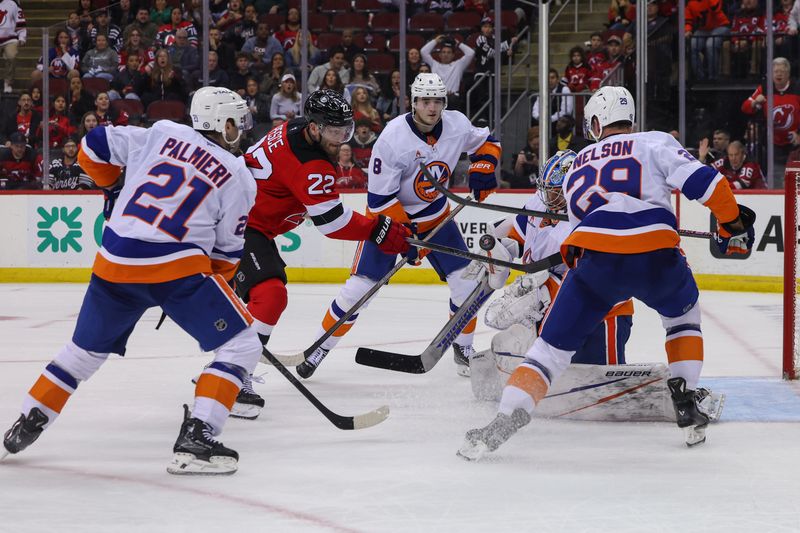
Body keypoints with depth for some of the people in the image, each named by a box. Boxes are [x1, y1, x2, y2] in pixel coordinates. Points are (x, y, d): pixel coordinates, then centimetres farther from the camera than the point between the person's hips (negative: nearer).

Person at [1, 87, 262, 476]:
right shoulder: (239, 177, 4)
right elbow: (227, 251, 8)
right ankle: (196, 439, -11)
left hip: (114, 262, 5)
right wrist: (214, 285, 25)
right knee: (241, 345, 3)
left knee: (85, 351, 25)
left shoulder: (162, 134, 11)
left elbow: (94, 147, 15)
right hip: (176, 265, -5)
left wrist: (113, 185, 33)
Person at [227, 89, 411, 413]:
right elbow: (331, 220, -25)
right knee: (269, 293, -26)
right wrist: (380, 231, -20)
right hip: (242, 225, -12)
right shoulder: (308, 164, -26)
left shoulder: (294, 129, 3)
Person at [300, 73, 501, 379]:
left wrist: (483, 167, -11)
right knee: (359, 287, -10)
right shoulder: (393, 138, -27)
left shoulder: (457, 125, -14)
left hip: (434, 213, 4)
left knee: (467, 281, -5)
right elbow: (379, 198, -24)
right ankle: (320, 348, 4)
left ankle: (463, 347, 17)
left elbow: (485, 142, 9)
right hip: (389, 215, -4)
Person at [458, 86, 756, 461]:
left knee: (554, 345, 9)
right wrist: (733, 222, 13)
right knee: (683, 314, 32)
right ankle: (686, 406, 22)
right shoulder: (655, 143, 16)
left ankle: (504, 420, -8)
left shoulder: (576, 167, 29)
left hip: (593, 255, 1)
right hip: (656, 255, -1)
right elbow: (702, 180, 2)